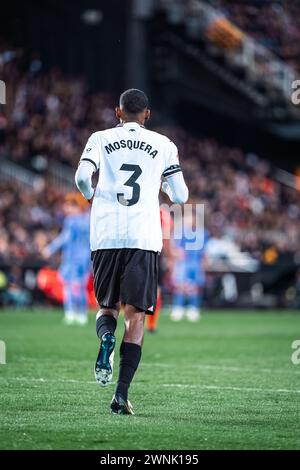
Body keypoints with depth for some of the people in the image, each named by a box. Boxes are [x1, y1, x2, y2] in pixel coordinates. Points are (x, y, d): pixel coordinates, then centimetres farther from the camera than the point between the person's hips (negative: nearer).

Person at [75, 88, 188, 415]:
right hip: (144, 237, -1)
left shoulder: (100, 139, 10)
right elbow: (180, 196, 9)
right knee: (135, 316, 0)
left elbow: (82, 176, -6)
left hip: (105, 236, 1)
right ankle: (122, 394, -12)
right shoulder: (163, 145, 11)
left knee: (107, 306, 18)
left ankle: (106, 336, -18)